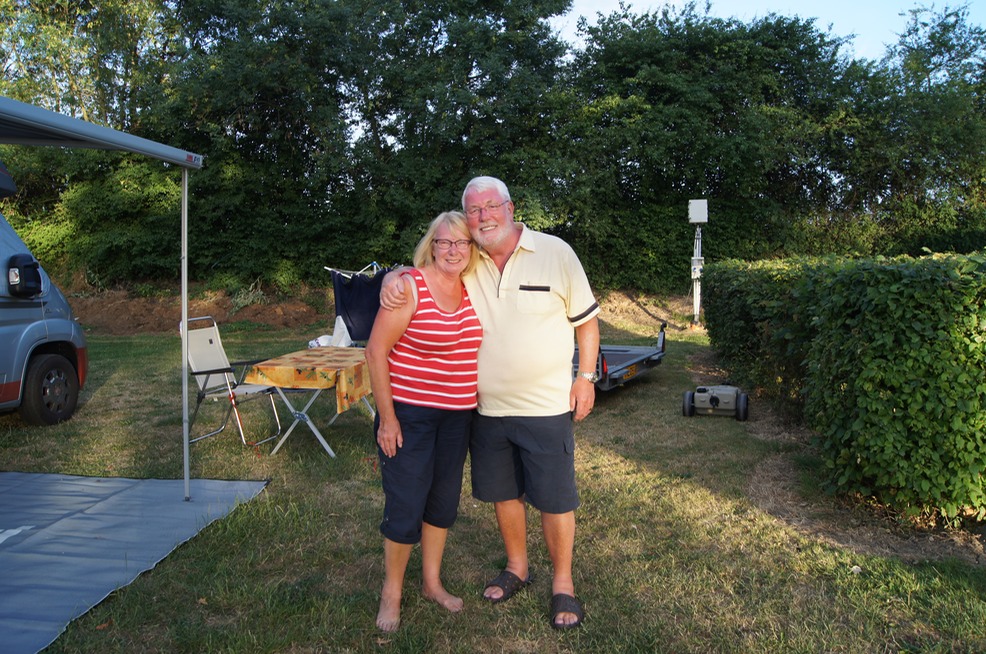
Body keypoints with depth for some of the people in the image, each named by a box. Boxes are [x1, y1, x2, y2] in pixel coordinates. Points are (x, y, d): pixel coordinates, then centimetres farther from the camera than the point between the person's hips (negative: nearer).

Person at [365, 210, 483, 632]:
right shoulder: (407, 287, -15)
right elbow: (376, 350, -15)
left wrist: (476, 403, 10)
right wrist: (386, 417, -15)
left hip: (457, 415, 6)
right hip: (408, 413, -6)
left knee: (444, 500, 17)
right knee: (406, 506, 2)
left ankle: (432, 581, 37)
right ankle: (391, 593, 24)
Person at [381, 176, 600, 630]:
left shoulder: (555, 253, -7)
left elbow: (586, 319, -1)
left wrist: (585, 377, -5)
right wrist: (393, 279, -12)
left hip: (547, 406, -3)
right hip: (488, 407, 4)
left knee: (554, 498, 6)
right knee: (503, 492, 18)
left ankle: (562, 584, 26)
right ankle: (516, 567, 40)